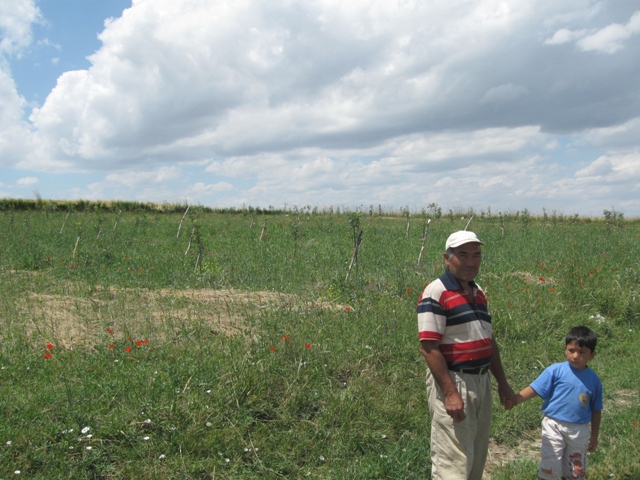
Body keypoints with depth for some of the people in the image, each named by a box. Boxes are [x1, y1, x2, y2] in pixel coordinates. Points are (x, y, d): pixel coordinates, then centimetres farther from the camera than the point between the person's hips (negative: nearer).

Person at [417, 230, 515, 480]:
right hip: (452, 382, -9)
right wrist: (450, 393, -23)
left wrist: (502, 383, 18)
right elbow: (429, 347, -19)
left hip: (481, 382, 9)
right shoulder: (436, 293, -14)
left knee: (477, 459, 18)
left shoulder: (478, 292, 13)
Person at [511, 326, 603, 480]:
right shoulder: (556, 370, -10)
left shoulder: (594, 379, 0)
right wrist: (514, 400, -30)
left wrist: (594, 436, 13)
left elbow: (596, 410, 9)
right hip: (554, 426, -3)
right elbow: (534, 389, -15)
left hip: (580, 431, 3)